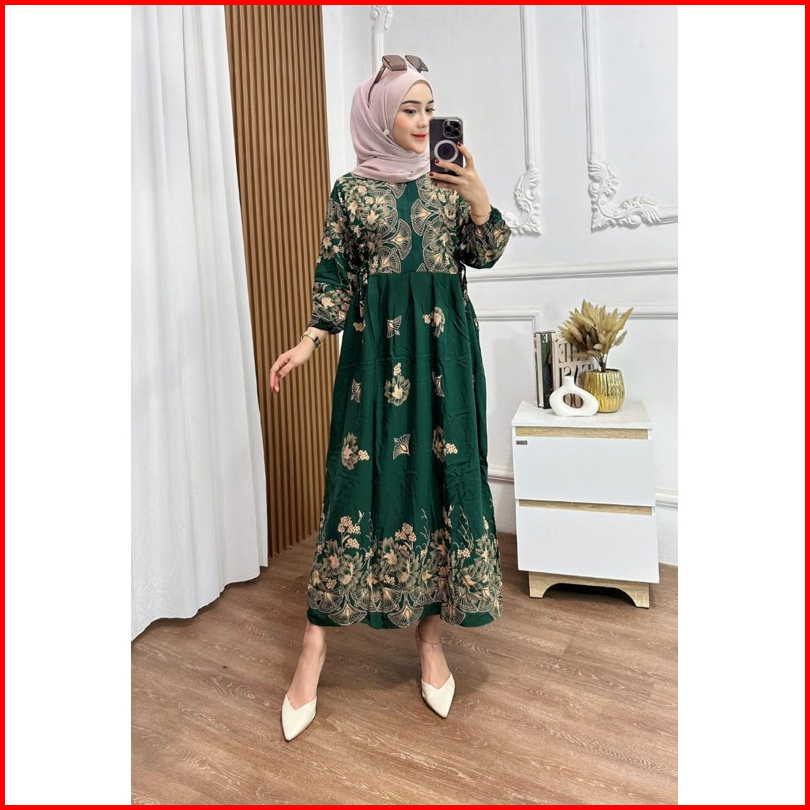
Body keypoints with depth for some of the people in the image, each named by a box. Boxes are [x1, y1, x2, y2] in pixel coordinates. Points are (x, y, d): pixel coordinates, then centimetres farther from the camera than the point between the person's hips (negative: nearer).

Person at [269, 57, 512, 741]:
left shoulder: (450, 181, 12)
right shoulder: (351, 189, 6)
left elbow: (484, 255, 8)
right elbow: (336, 276, 5)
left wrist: (479, 199, -7)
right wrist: (310, 340, -7)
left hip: (444, 346, 3)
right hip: (377, 345, -2)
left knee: (444, 472, 1)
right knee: (365, 475, -4)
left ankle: (431, 630, 15)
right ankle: (317, 641, 8)